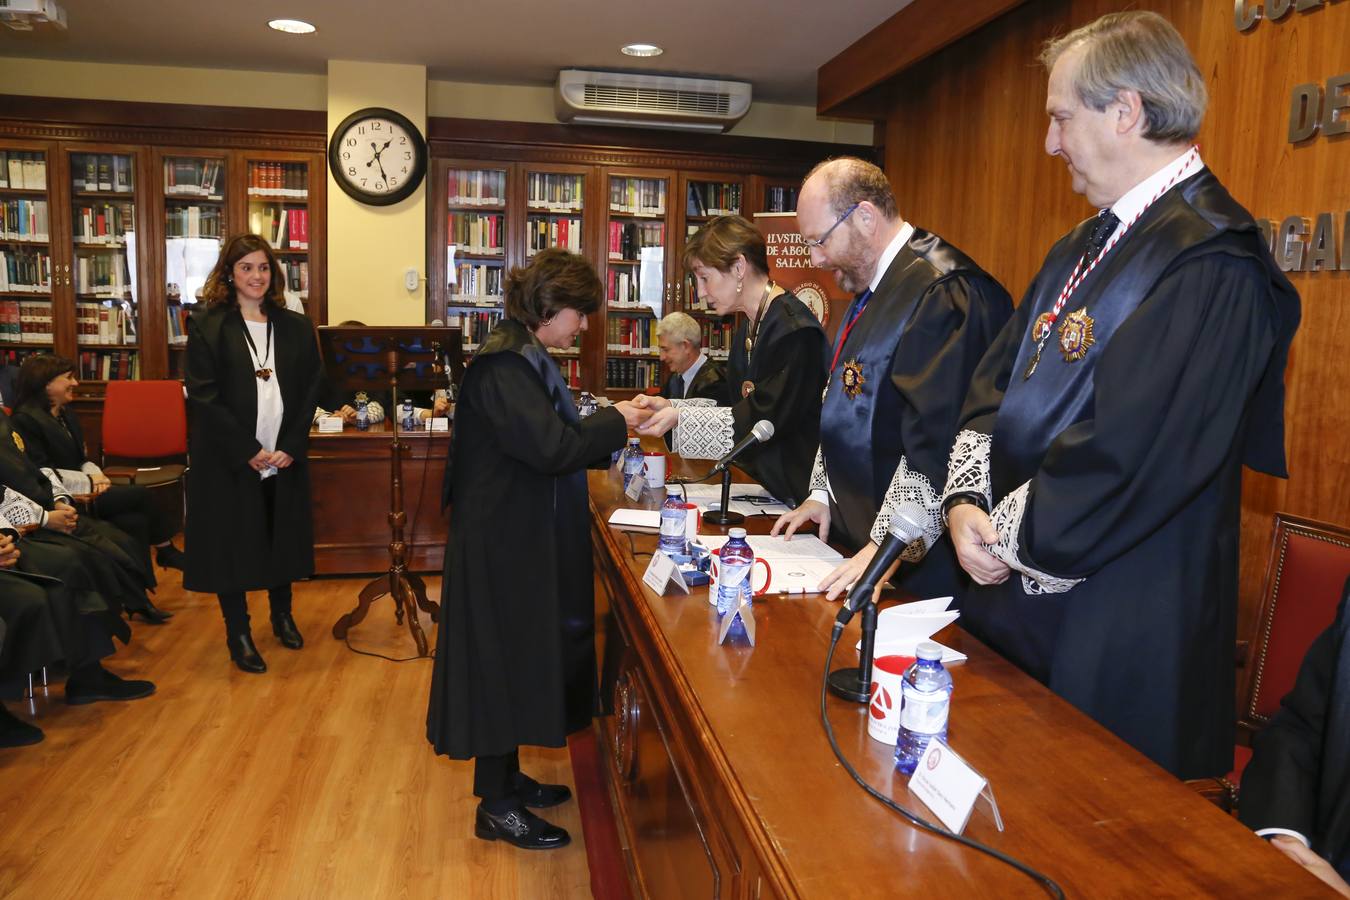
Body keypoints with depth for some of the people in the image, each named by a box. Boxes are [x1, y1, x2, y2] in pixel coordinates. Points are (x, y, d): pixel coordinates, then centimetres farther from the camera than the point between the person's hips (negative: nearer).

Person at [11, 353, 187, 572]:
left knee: (135, 521, -18)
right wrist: (89, 481, -14)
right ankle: (166, 551, 0)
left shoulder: (67, 412, 16)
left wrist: (96, 474, -4)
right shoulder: (26, 419, -11)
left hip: (80, 492, 8)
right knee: (141, 494, -17)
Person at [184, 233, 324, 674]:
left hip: (285, 457, 3)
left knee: (284, 537, 13)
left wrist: (291, 446, -7)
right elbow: (203, 395, -9)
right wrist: (248, 451, -14)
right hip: (227, 460, -3)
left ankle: (282, 614, 34)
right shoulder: (206, 326, -3)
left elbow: (310, 390, 4)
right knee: (231, 540, 5)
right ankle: (238, 633, 19)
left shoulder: (296, 326, 7)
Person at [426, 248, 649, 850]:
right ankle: (496, 808, 16)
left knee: (519, 654, 18)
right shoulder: (502, 365, -20)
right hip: (503, 542, -10)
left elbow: (551, 440, 16)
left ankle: (505, 777, 34)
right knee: (502, 657, 1)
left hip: (525, 537, 10)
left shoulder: (527, 358, 12)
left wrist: (613, 429, 5)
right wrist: (615, 422, -14)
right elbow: (550, 446, -28)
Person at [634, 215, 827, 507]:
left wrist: (681, 418, -17)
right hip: (757, 480, 8)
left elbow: (765, 420, -20)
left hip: (794, 492, -8)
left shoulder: (795, 329, -18)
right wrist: (671, 406, 2)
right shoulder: (748, 327, 13)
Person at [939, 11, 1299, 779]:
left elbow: (1129, 462, -25)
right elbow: (998, 383, 9)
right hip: (1021, 595, 8)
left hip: (1119, 641, -8)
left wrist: (1007, 539, -12)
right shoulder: (1084, 248, 11)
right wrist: (966, 501, -6)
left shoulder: (1210, 264, -20)